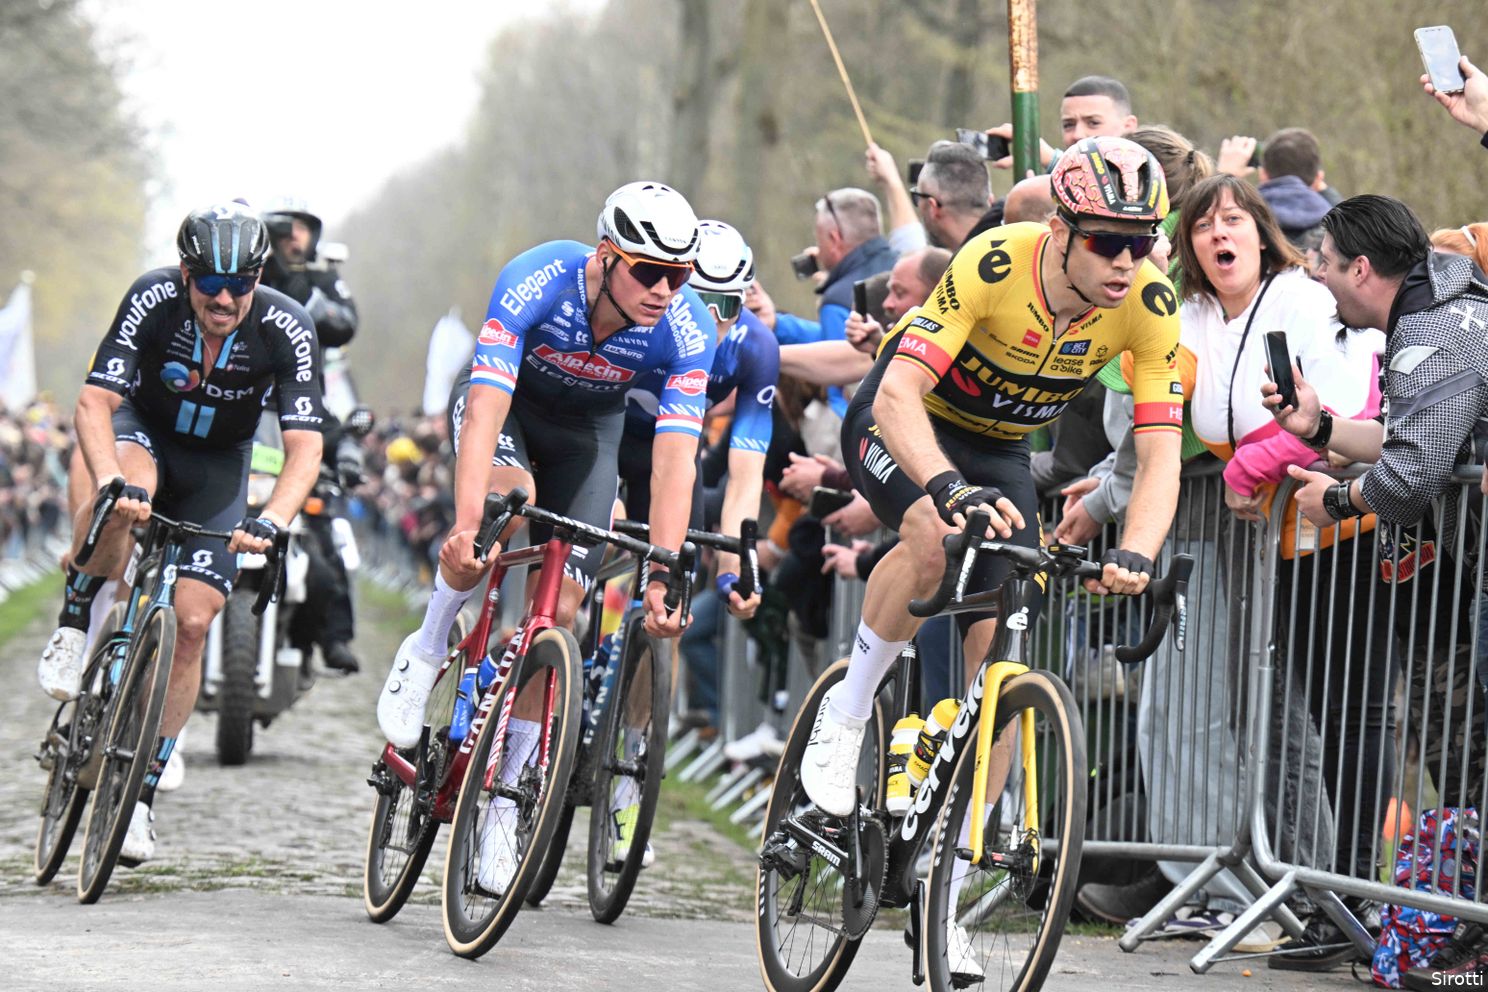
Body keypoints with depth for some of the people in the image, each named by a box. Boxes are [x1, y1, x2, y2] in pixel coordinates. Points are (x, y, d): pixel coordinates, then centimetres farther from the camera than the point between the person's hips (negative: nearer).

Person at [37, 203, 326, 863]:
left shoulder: (287, 329, -27)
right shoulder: (153, 300, -28)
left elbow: (304, 448, -32)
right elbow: (94, 401, -33)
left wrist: (270, 522, -50)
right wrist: (111, 482, -51)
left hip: (218, 464, 1)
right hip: (144, 431, -1)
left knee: (191, 624, -11)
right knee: (126, 494, -39)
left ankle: (141, 792, 1)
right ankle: (74, 628, -14)